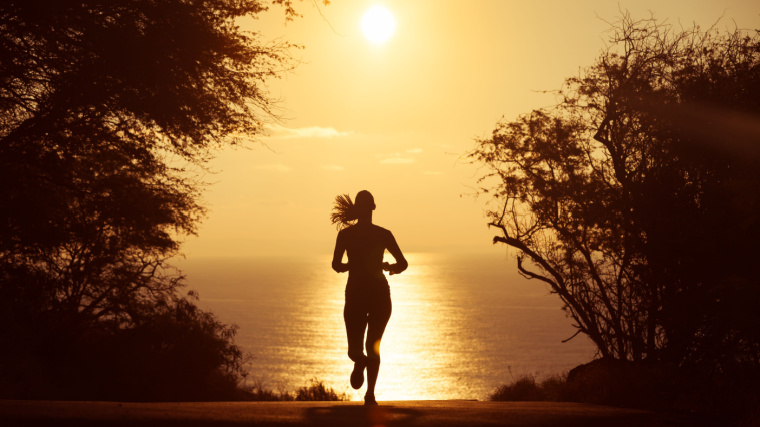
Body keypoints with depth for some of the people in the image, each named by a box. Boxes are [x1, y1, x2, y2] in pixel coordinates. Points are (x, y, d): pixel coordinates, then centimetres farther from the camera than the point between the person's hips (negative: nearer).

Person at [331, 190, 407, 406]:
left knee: (355, 346, 9)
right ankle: (370, 394, 1)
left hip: (355, 293, -1)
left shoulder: (345, 234, -1)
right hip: (380, 293, 1)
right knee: (373, 346, 14)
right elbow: (403, 263, -1)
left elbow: (336, 265, -5)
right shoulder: (384, 234, -1)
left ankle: (359, 359, -29)